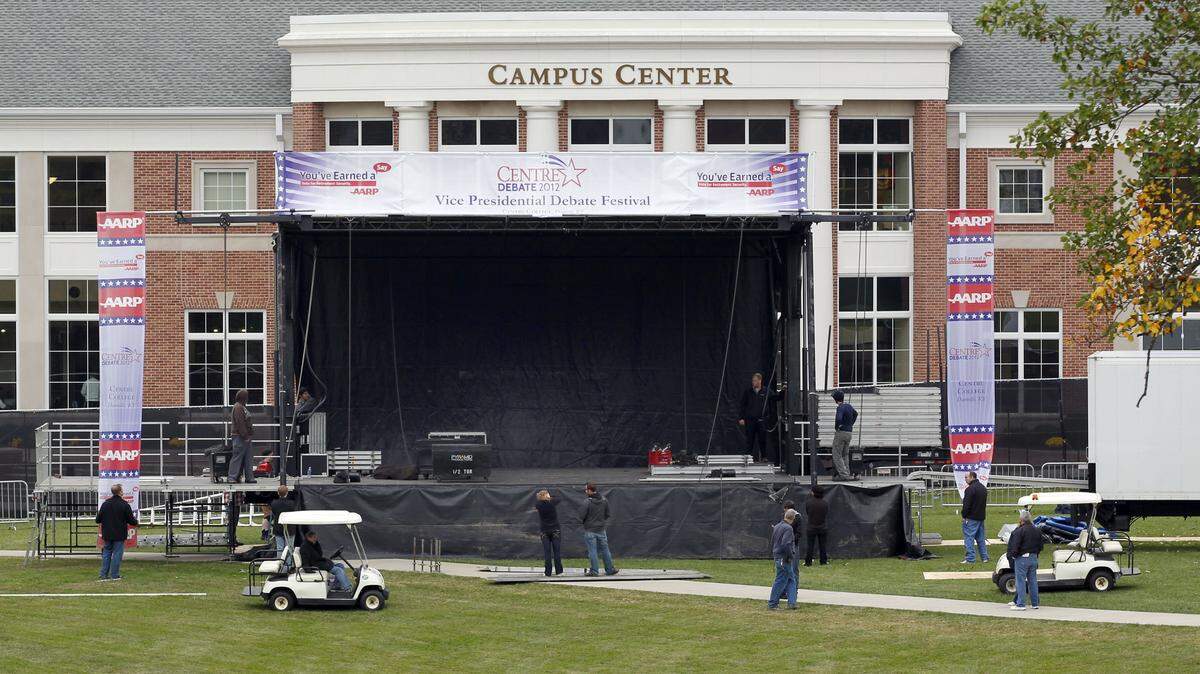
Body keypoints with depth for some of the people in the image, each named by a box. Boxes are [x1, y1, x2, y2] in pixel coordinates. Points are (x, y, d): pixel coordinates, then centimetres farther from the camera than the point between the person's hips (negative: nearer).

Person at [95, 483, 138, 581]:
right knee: (117, 554, 1)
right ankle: (114, 575, 0)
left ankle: (104, 575, 9)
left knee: (106, 554, 11)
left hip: (107, 534, 4)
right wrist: (136, 521, 16)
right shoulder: (124, 505, -11)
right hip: (119, 535, -4)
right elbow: (132, 521, -8)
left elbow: (98, 520, 6)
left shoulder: (105, 504, 2)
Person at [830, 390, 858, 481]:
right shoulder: (849, 406, 10)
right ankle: (847, 474, 13)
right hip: (849, 432, 8)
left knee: (837, 455, -3)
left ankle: (843, 474, -11)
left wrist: (836, 428, -18)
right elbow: (855, 414, 31)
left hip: (841, 432, -8)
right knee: (845, 455, 16)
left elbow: (838, 419, -36)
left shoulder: (840, 408, -18)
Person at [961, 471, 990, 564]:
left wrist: (964, 516, -8)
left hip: (971, 518, -9)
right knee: (981, 538, 15)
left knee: (969, 537, -5)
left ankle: (970, 559, -8)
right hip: (981, 517, 9)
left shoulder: (970, 489, -17)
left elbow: (966, 504, -18)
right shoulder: (983, 488, 14)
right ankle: (984, 557, 17)